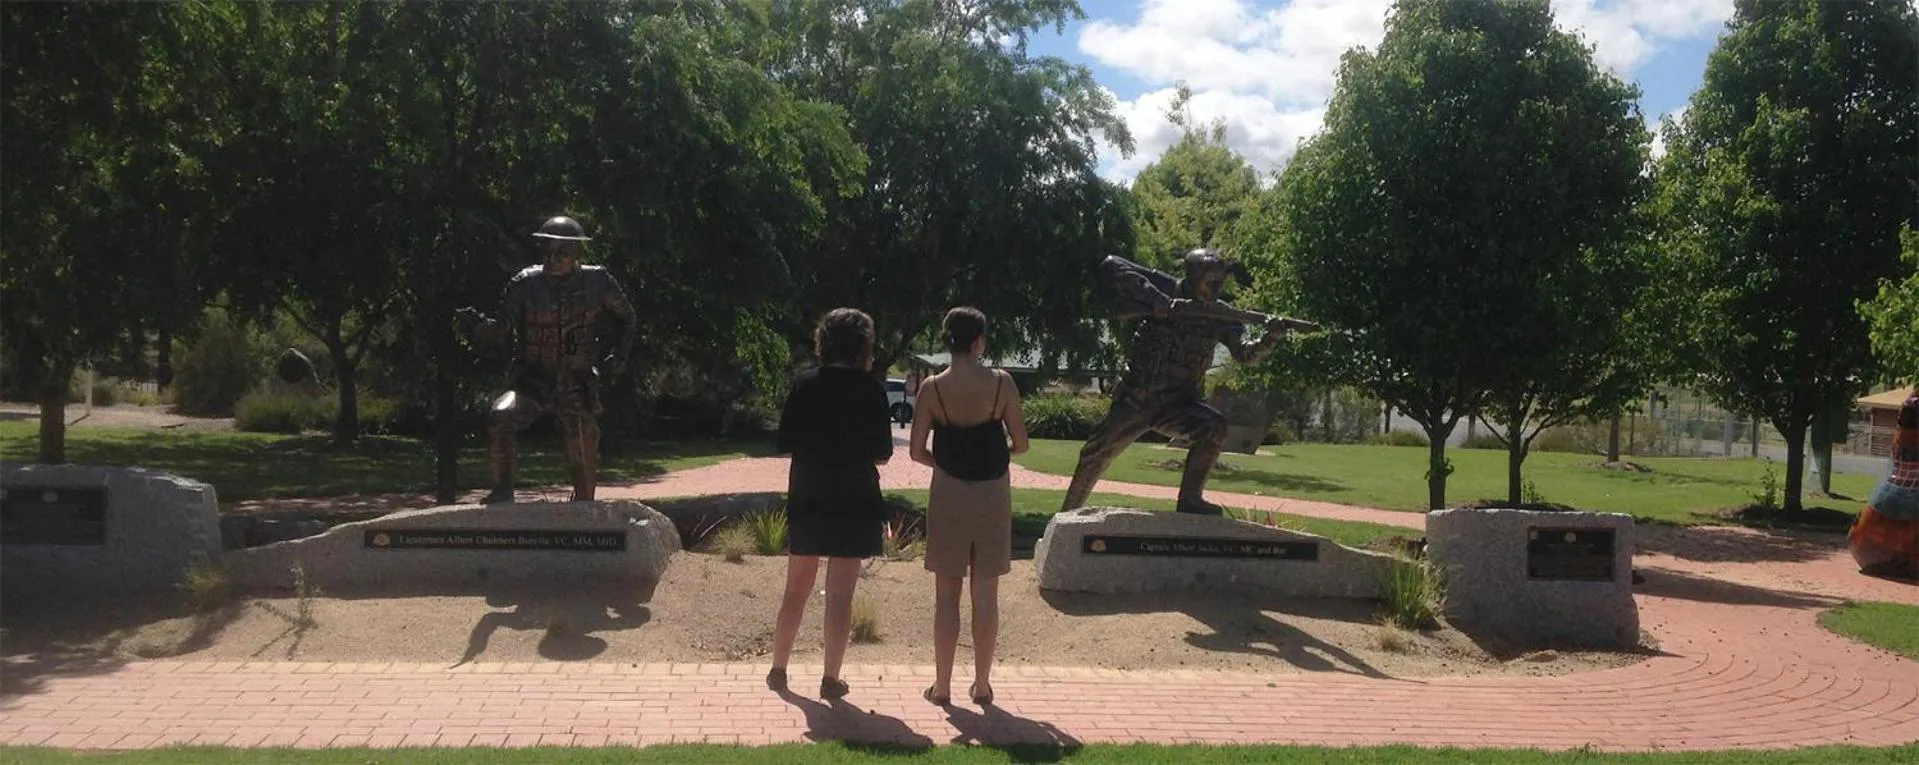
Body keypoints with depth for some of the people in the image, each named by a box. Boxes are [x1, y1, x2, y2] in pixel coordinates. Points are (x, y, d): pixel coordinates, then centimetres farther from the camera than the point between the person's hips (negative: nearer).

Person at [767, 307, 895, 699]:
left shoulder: (804, 384, -2)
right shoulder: (870, 389, -9)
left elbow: (784, 441, 0)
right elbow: (883, 451, -5)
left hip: (806, 500, 3)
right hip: (854, 502, -3)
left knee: (796, 590, 15)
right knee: (840, 594, 4)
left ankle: (778, 669, 21)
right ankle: (831, 679, 7)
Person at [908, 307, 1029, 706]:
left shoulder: (933, 387, -7)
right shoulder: (1001, 383, -7)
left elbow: (916, 451, -7)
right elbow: (1020, 443, -3)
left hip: (948, 493, 0)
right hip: (993, 493, 0)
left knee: (946, 594, 8)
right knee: (986, 594, 9)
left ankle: (942, 685, 12)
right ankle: (982, 684, 17)